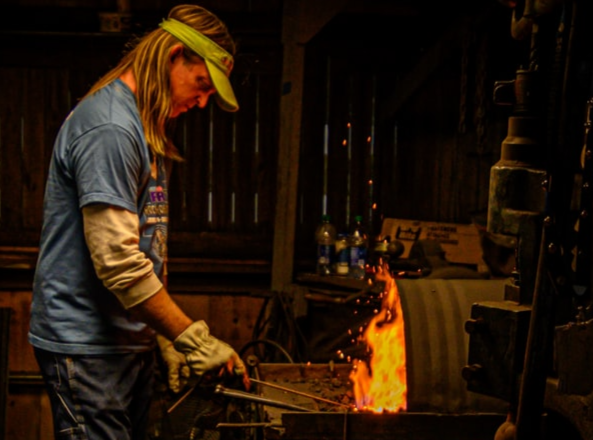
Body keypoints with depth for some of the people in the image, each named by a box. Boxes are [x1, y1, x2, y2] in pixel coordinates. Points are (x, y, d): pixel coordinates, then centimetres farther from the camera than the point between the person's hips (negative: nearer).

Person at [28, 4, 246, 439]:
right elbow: (117, 262, -23)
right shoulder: (109, 128, -17)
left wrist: (167, 341, 15)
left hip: (130, 342, 10)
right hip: (86, 343, -10)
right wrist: (193, 338, -18)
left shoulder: (147, 129, 16)